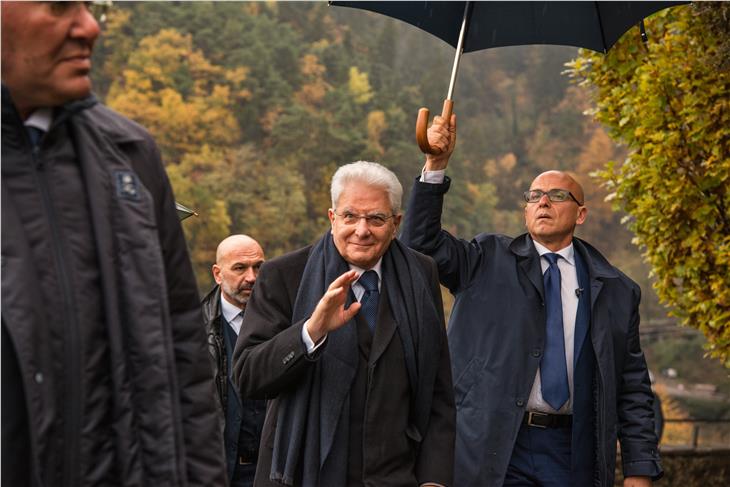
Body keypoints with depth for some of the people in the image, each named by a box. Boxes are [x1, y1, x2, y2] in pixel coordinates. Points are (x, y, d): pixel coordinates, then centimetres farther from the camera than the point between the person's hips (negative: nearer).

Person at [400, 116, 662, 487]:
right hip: (492, 449, -1)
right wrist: (436, 164, -15)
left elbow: (633, 389, 8)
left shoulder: (616, 291, 8)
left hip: (574, 456, 1)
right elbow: (422, 242, -6)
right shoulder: (488, 263, 7)